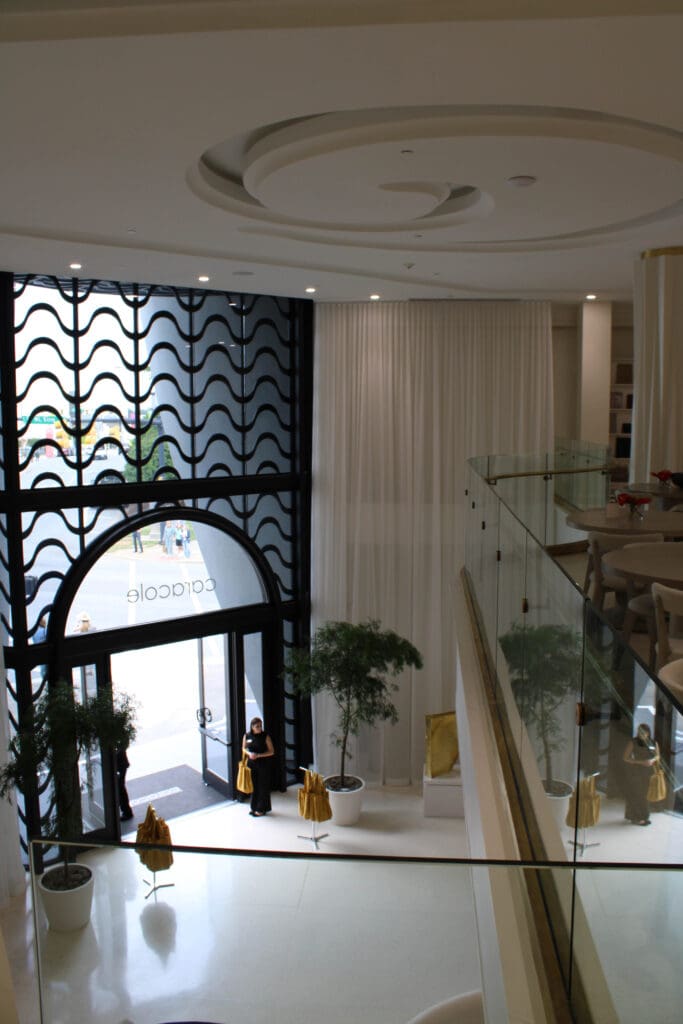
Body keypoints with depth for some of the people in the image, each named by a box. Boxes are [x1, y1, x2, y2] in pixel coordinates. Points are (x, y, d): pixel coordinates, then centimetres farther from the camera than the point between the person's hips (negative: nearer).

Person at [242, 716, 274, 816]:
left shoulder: (265, 736, -11)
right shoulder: (247, 736, -2)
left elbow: (271, 752, -9)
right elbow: (244, 748, 12)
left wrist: (258, 755, -20)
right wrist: (249, 753, -11)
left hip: (263, 764, -3)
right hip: (251, 764, 3)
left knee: (263, 787, 3)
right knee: (253, 785, 11)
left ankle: (261, 809, 15)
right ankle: (254, 807, 26)